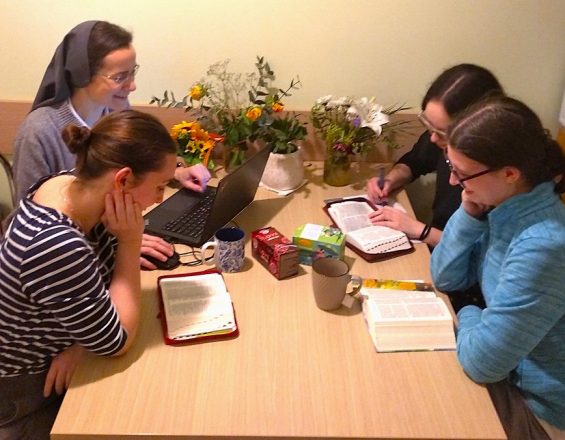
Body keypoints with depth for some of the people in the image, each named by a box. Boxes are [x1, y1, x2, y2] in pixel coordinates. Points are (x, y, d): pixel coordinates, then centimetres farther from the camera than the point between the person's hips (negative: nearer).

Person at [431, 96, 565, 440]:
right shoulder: (506, 208, -9)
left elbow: (481, 361, -29)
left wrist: (469, 318, -8)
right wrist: (470, 214, -13)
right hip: (514, 373, 7)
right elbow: (445, 278, 0)